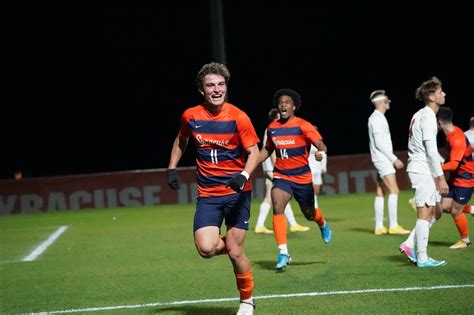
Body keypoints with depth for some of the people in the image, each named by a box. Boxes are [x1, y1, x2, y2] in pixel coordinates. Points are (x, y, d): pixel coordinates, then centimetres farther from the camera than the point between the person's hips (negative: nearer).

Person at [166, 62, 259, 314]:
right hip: (207, 195, 2)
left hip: (237, 192, -2)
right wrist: (172, 168, 12)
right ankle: (233, 245, 20)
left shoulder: (238, 117, -9)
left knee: (235, 251, -3)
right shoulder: (190, 116, 0)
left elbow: (254, 152, -9)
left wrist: (243, 175, -27)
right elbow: (181, 141, 21)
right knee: (206, 249, -17)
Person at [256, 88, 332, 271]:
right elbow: (267, 150, 19)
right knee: (277, 208, -22)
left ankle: (323, 225, 52)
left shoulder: (303, 126, -10)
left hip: (302, 177, -2)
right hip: (281, 176, 2)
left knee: (309, 214, 13)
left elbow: (320, 144, -16)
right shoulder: (272, 128, 4)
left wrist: (321, 153, -39)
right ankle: (283, 253, -21)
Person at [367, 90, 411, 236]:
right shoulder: (377, 118, -12)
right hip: (383, 159, -10)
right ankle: (393, 226, -17)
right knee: (394, 191, -14)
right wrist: (394, 159, -17)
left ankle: (379, 227, 7)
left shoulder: (378, 118, 18)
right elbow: (379, 143, -18)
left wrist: (392, 159, 17)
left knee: (380, 193, 7)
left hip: (383, 160, 10)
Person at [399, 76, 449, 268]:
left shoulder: (420, 115, 18)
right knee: (425, 213, -6)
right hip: (423, 170, -10)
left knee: (435, 212, 13)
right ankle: (422, 258, -3)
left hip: (421, 170, 10)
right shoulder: (427, 116, -14)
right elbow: (431, 150, -20)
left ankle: (409, 245, 11)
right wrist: (440, 177, -19)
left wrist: (437, 176, 22)